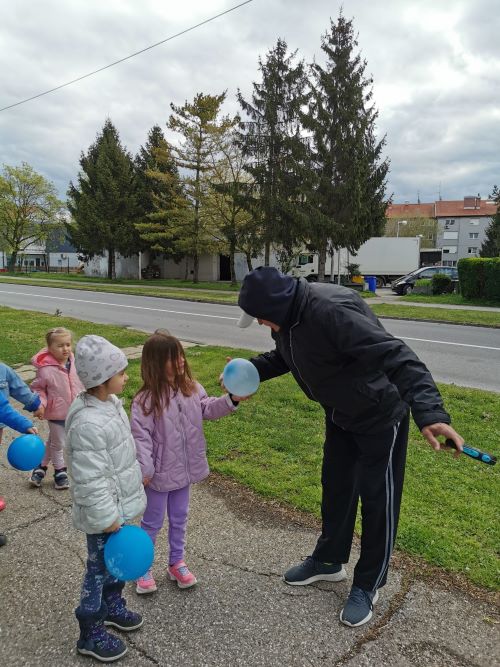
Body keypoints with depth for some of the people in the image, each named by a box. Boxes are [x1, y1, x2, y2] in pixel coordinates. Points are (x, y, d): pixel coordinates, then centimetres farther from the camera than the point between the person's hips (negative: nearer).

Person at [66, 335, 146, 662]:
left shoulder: (110, 402, -2)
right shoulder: (88, 424, -33)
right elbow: (90, 480, -28)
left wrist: (136, 475, 21)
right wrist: (106, 517, -20)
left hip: (121, 503, 9)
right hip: (105, 513, -8)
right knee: (100, 568, 11)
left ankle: (112, 606, 49)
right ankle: (91, 634, 32)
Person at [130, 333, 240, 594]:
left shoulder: (191, 388, -4)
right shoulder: (146, 399, -22)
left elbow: (208, 409, 3)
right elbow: (140, 436, -21)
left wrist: (231, 400, -12)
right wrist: (144, 469, -23)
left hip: (184, 469, 6)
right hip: (160, 473, -5)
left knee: (179, 518, 22)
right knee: (153, 522, 13)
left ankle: (176, 562, 41)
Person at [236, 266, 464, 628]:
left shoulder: (331, 310, -36)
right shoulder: (287, 315, -7)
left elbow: (395, 356, -42)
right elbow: (283, 357, 13)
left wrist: (430, 411, -53)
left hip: (381, 416, -9)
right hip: (340, 415, 9)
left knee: (377, 499, 6)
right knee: (335, 487, 21)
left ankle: (368, 586, 26)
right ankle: (329, 560, 42)